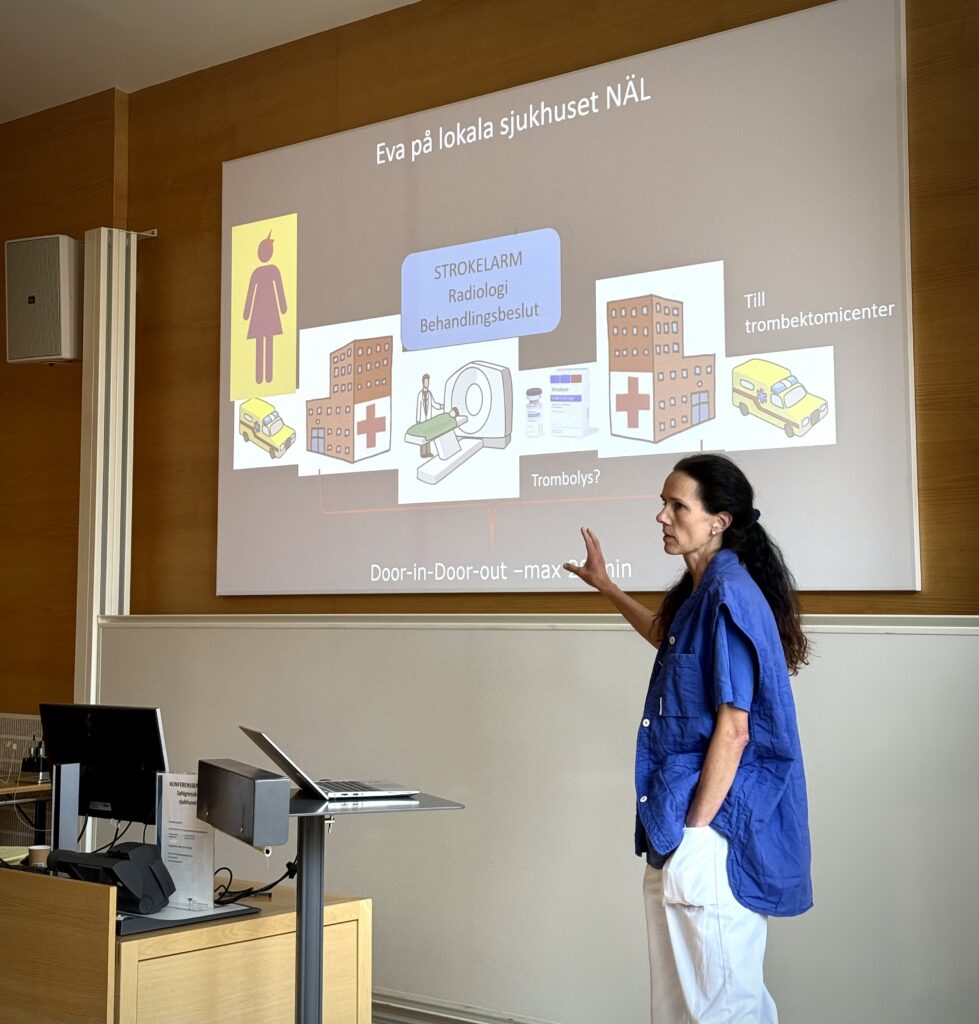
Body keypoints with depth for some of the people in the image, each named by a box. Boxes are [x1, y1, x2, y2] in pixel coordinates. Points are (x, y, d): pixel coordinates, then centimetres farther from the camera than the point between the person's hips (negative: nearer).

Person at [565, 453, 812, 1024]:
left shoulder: (729, 595, -16)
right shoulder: (703, 591, 13)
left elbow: (733, 727, -20)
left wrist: (696, 830, -19)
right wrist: (606, 587, 45)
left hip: (713, 830, -10)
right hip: (683, 822, 10)